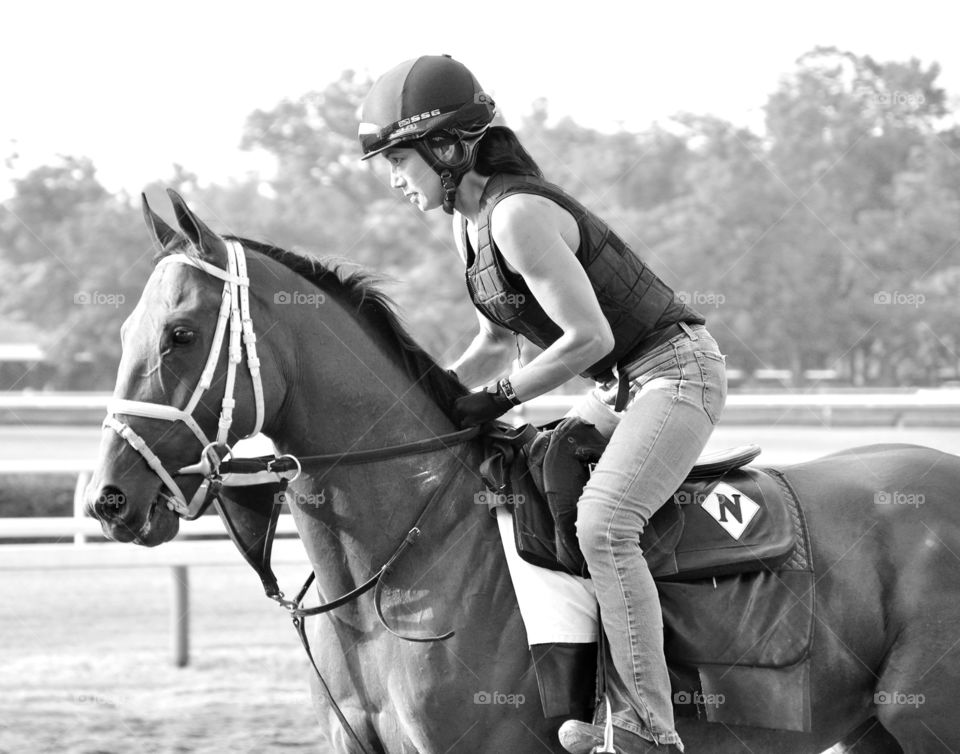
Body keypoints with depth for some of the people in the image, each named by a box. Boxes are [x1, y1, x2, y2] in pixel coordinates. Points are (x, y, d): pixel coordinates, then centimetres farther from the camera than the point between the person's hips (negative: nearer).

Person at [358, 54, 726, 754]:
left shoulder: (517, 216, -22)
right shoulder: (469, 221, 8)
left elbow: (589, 336, -24)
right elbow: (497, 344, 18)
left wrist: (499, 399, -16)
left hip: (677, 371, -10)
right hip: (622, 388, 10)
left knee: (602, 524, -26)